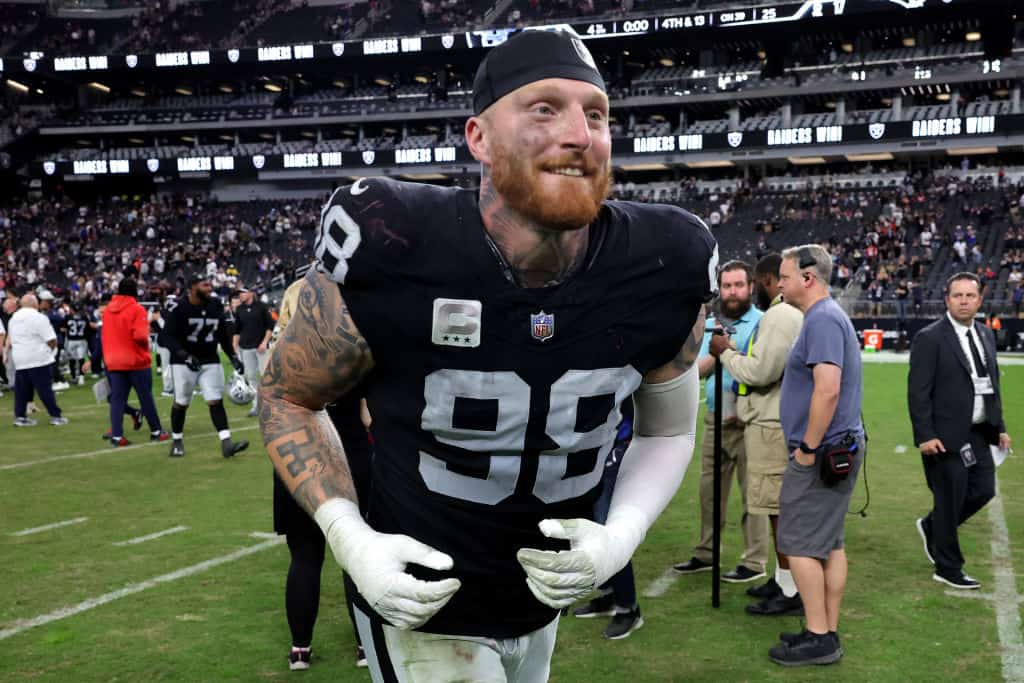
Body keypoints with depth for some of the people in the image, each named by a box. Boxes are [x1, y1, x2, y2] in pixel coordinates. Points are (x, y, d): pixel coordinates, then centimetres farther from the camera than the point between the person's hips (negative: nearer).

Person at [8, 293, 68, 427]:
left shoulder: (13, 318, 11)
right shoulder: (39, 318, -11)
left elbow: (10, 340, 19)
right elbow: (52, 340, -13)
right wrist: (49, 349, 7)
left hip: (19, 360, 6)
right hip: (39, 360, -6)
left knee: (21, 390, 10)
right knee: (45, 389, -3)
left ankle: (20, 416, 9)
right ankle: (55, 416, 1)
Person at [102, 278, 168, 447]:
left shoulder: (107, 310, 6)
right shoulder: (137, 309, -12)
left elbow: (106, 335, 13)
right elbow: (140, 336, -22)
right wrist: (146, 344, 0)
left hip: (114, 362, 5)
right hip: (137, 361, -5)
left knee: (117, 399, 5)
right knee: (146, 398, 6)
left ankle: (116, 436, -1)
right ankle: (156, 432, 15)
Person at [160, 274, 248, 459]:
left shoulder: (216, 306, 3)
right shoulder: (178, 308, -14)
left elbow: (223, 335, 13)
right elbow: (167, 337, -16)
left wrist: (233, 357, 7)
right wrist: (184, 355, -28)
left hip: (210, 361, 4)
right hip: (183, 362, -4)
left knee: (216, 401, -4)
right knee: (181, 402, 6)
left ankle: (226, 443, -8)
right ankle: (177, 440, 25)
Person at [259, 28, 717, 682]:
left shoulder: (666, 271, -16)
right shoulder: (387, 256, -26)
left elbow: (669, 428, 2)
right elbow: (288, 395, -7)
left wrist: (621, 534, -15)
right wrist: (351, 540, -20)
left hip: (544, 602, 5)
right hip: (421, 603, -4)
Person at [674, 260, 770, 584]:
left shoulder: (763, 323, -6)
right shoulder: (711, 325, 13)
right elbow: (698, 369, 6)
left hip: (748, 421, -6)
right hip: (715, 420, 6)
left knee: (752, 491, -3)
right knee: (710, 489, 13)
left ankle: (755, 561, 4)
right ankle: (705, 553, 25)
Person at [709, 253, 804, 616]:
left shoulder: (780, 315, -16)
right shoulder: (793, 313, 17)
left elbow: (761, 372, -22)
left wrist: (726, 353, -8)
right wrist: (736, 354, 11)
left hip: (773, 427, -11)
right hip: (778, 423, 11)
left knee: (780, 507, -6)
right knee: (783, 505, 16)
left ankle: (791, 593, -1)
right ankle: (783, 579, 26)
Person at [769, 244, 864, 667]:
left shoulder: (822, 320, -17)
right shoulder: (830, 316, 16)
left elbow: (827, 389, -27)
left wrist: (808, 447, -20)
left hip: (822, 452, -10)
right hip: (841, 449, 10)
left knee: (799, 544, -4)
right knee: (830, 543, 13)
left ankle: (818, 639, 0)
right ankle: (828, 632, 20)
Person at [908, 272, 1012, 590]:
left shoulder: (986, 335, 10)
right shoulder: (930, 338, -12)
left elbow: (993, 383, 17)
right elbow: (918, 391, -14)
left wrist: (1000, 426, 12)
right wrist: (925, 436, -19)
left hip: (979, 433, 7)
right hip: (946, 436, -7)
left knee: (983, 490, 9)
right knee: (950, 501, 2)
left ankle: (931, 527, 33)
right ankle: (948, 569, 17)